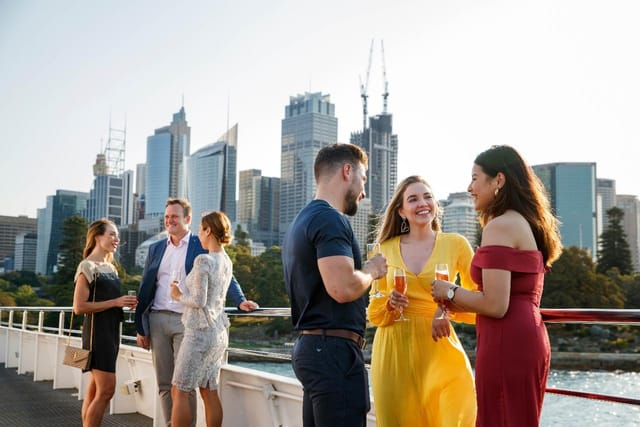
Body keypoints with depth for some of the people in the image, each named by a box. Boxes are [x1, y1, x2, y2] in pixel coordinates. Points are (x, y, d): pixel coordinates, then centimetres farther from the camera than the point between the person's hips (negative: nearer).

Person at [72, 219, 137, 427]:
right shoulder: (88, 266, -9)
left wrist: (126, 302, 6)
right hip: (97, 331, -8)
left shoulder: (110, 267, 16)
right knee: (106, 389, -10)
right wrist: (115, 302, -17)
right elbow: (79, 306, -15)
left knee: (95, 390, 10)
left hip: (111, 331, 8)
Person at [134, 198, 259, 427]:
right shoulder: (155, 248, 14)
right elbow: (145, 288, 13)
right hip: (157, 320, 5)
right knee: (164, 384, 8)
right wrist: (140, 327, 9)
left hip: (186, 321, -4)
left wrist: (240, 300, -21)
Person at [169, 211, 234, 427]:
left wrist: (179, 295, -2)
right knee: (209, 392, 11)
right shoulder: (227, 261, 8)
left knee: (179, 392, 1)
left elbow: (199, 301, -18)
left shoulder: (203, 260, -16)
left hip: (200, 332, -8)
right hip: (219, 333, 8)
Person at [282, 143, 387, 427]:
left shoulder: (303, 219, 18)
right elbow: (343, 288, -25)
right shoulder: (330, 219, -14)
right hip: (334, 349, -10)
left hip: (310, 346, 10)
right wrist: (372, 270, -7)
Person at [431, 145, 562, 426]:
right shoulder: (528, 224, 16)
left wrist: (450, 292, -4)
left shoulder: (500, 226, -13)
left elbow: (495, 305, -20)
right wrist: (453, 305, 18)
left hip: (506, 343, -10)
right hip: (529, 338, 10)